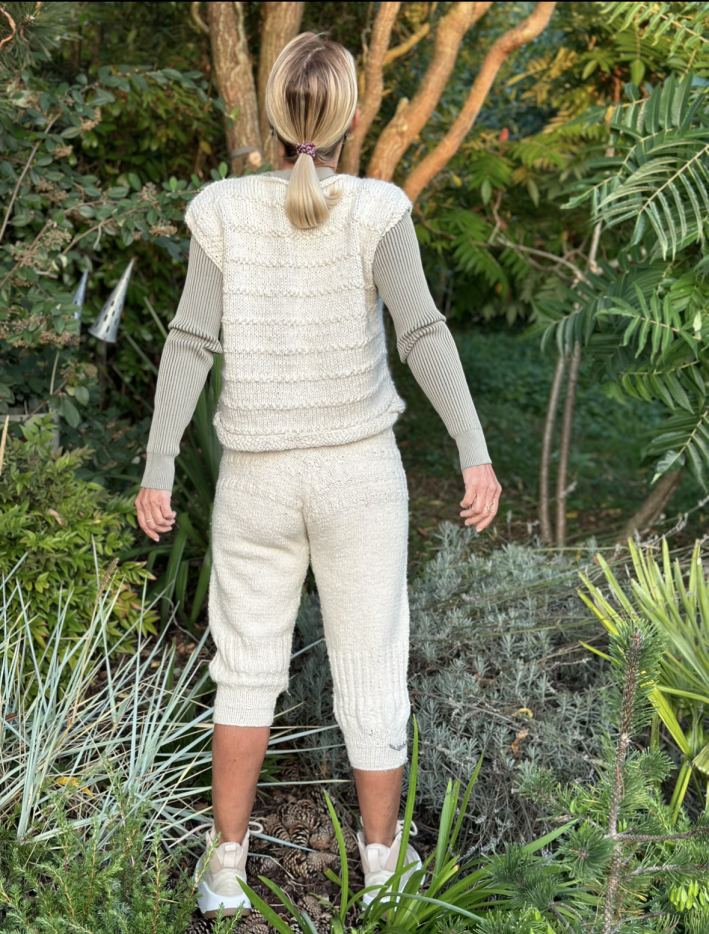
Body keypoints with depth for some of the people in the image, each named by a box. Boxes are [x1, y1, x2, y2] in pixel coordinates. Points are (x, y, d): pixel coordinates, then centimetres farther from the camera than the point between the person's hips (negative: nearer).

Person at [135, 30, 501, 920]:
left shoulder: (225, 209, -5)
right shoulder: (374, 211, -9)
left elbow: (190, 343, -10)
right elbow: (423, 334, -19)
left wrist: (157, 471, -6)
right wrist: (475, 454, -19)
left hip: (256, 478, 1)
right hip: (357, 472, -1)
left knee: (247, 668, 18)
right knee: (371, 674, 13)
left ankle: (226, 868, 19)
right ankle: (382, 867, 25)